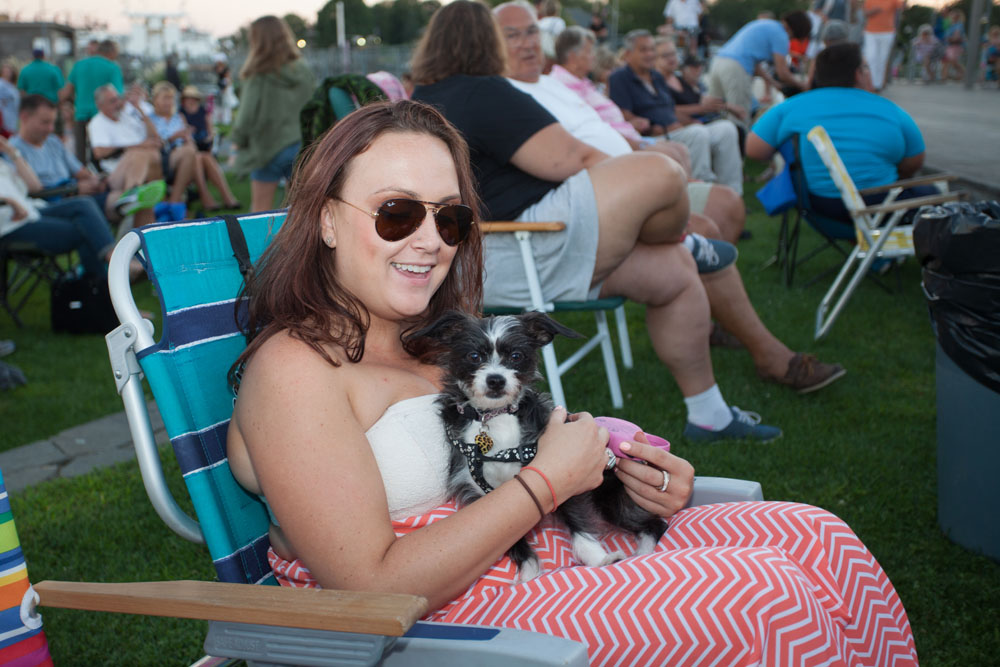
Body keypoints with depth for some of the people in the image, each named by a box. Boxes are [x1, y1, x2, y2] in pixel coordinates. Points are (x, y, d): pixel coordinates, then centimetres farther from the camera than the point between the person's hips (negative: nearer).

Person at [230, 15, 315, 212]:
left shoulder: (258, 78, -15)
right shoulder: (304, 72, 0)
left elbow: (247, 117, -12)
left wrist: (238, 139, 6)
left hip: (267, 148, -4)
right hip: (300, 147, 4)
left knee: (260, 209, 7)